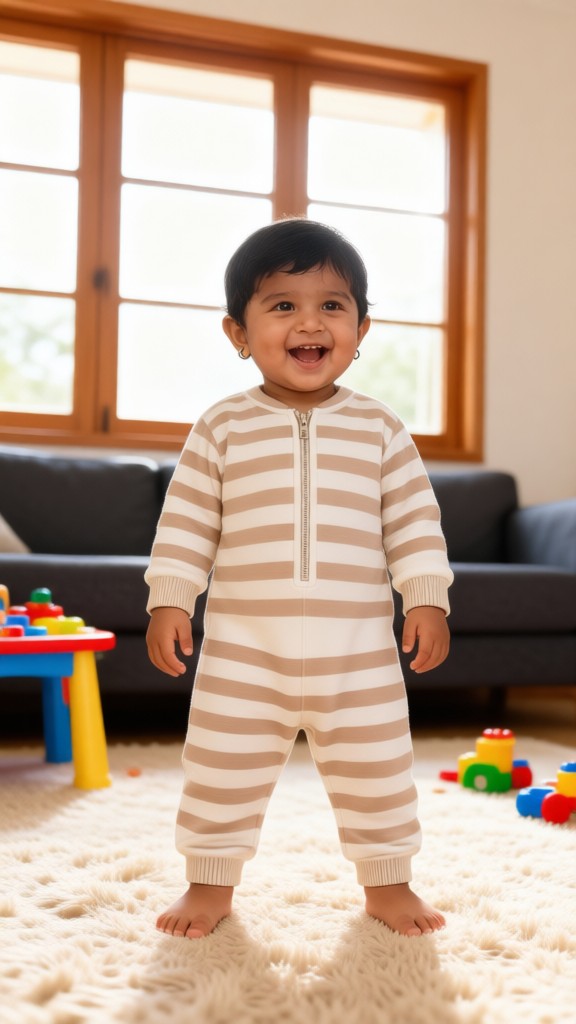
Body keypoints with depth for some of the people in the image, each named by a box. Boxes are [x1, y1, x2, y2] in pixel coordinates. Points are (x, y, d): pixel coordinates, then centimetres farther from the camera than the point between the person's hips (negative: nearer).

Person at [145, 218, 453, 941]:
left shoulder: (380, 429, 4)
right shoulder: (222, 429, 1)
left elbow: (414, 521, 5)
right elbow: (186, 521, 2)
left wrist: (427, 597, -2)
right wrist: (168, 600, -4)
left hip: (360, 649, 1)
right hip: (243, 647, 0)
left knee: (377, 771, 9)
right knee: (220, 767, 7)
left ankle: (387, 882, 30)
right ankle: (210, 883, 27)